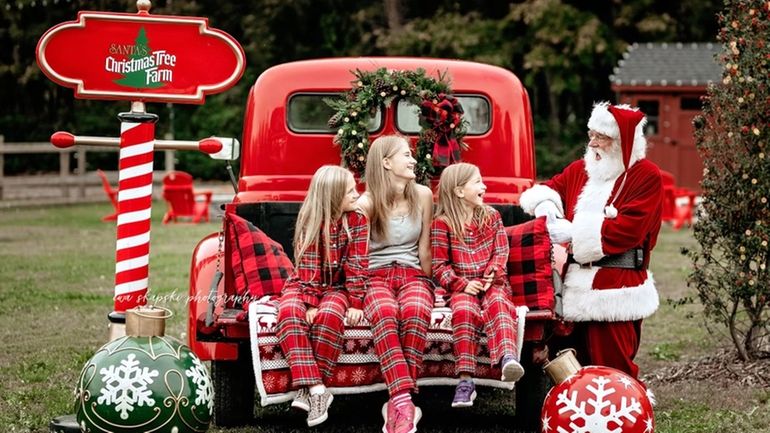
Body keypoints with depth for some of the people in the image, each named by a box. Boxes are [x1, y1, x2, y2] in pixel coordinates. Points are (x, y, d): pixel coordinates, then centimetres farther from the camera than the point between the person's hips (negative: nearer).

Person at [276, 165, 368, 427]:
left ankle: (309, 390, -28)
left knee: (330, 315, -34)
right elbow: (308, 266, -14)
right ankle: (314, 388, -39)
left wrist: (355, 303, -18)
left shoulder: (357, 220, -7)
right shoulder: (310, 221, -9)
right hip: (303, 284, 0)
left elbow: (357, 265, -10)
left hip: (338, 286, 0)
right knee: (290, 312, -32)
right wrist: (310, 303, -24)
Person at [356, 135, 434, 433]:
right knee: (385, 314, -38)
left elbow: (424, 247, 10)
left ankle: (398, 402, -36)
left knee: (416, 312, -36)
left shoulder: (422, 195, 4)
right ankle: (404, 400, -48)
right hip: (376, 275, -2)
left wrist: (427, 285, 9)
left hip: (413, 274, 2)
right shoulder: (367, 202, -4)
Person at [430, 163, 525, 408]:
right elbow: (439, 265, -2)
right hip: (461, 286, -2)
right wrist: (463, 284, -17)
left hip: (492, 283, 2)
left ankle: (508, 358, -55)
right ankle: (465, 380, -37)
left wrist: (490, 276, -14)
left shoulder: (492, 216, 11)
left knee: (498, 303, -32)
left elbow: (501, 252, 5)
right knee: (464, 310, -33)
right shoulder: (442, 223, 1)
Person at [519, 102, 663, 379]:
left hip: (615, 291, -6)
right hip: (577, 286, 6)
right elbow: (548, 189, 26)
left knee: (612, 368, -9)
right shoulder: (580, 170, 17)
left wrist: (573, 233, -12)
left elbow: (626, 228, -13)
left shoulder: (645, 176, -3)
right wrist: (546, 208, 0)